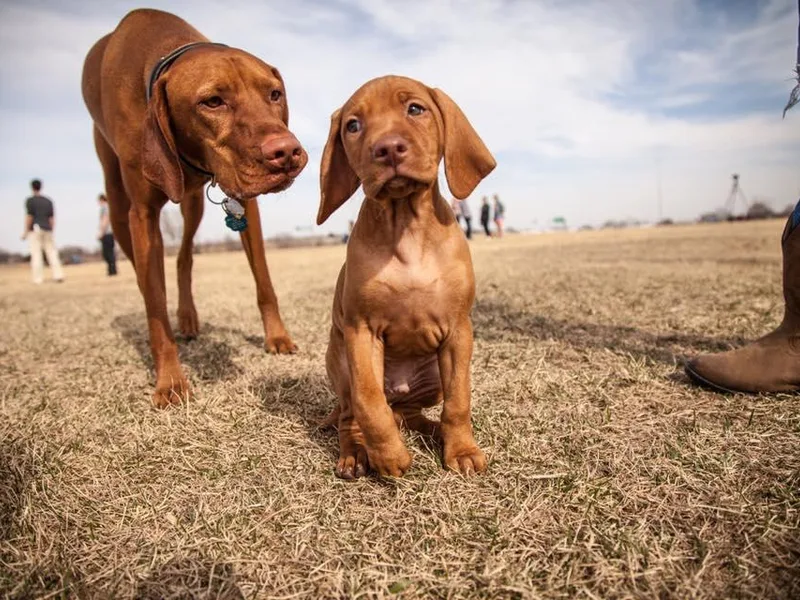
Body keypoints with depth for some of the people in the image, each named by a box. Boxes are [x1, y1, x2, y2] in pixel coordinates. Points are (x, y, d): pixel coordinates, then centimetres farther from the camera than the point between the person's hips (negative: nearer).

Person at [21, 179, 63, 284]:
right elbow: (52, 218, 9)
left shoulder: (30, 200, -2)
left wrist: (25, 231, -4)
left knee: (36, 254, -3)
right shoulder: (48, 200, 11)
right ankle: (58, 275, -4)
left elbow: (29, 217, -9)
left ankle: (38, 278, -4)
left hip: (34, 229, -4)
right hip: (47, 230, 4)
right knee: (52, 252, 5)